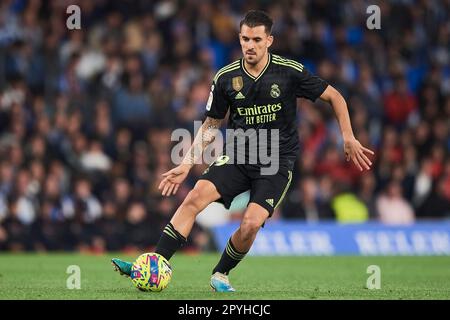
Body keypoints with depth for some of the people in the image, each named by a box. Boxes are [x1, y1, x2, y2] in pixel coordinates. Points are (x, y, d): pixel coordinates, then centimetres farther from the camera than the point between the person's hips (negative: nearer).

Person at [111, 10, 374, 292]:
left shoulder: (291, 72, -9)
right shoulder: (226, 78, -1)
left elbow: (335, 97, 3)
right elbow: (212, 124, 12)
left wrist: (348, 138, -5)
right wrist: (186, 164, 7)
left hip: (277, 163, -2)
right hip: (237, 157, 2)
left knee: (251, 224, -22)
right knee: (196, 197, -21)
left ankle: (220, 274, 7)